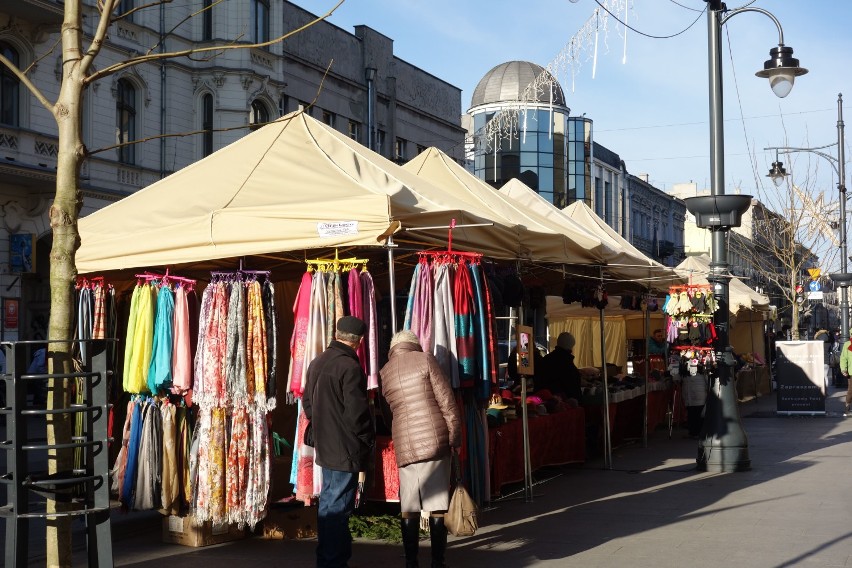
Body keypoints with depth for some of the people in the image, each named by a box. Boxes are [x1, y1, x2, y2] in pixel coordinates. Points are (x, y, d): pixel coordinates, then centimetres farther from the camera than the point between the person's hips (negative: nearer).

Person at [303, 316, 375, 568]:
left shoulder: (317, 362, 8)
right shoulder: (350, 367, -19)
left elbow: (307, 402, 16)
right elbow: (356, 412, -21)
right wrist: (368, 440, -7)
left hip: (325, 445, 9)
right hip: (346, 449, -9)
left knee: (329, 502, 18)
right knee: (337, 508, -4)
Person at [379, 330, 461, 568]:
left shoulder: (384, 373, 12)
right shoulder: (425, 359, 1)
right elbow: (446, 399, -4)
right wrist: (455, 433, -1)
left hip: (404, 445, 3)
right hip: (435, 439, -3)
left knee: (408, 506, 8)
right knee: (437, 504, 2)